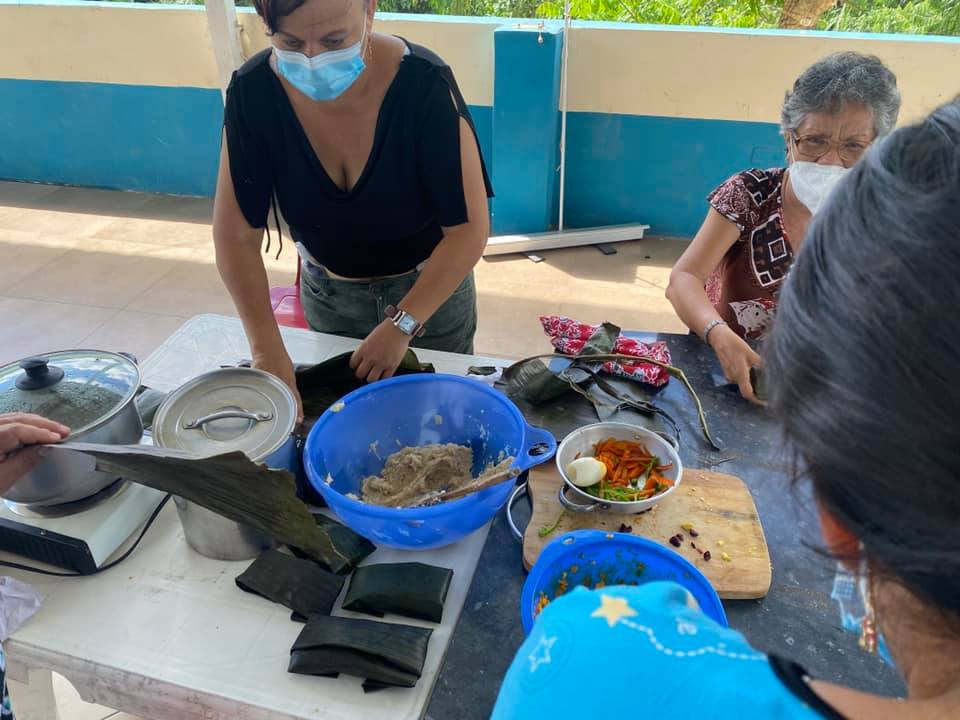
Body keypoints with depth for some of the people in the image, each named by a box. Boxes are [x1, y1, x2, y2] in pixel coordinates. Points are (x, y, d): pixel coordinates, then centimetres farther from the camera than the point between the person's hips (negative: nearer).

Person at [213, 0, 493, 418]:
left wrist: (402, 325, -29)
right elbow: (235, 233, -18)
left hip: (430, 288, -2)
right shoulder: (254, 91, -20)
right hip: (327, 292, 3)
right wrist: (267, 349, -26)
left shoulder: (424, 85, -29)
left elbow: (469, 227, -26)